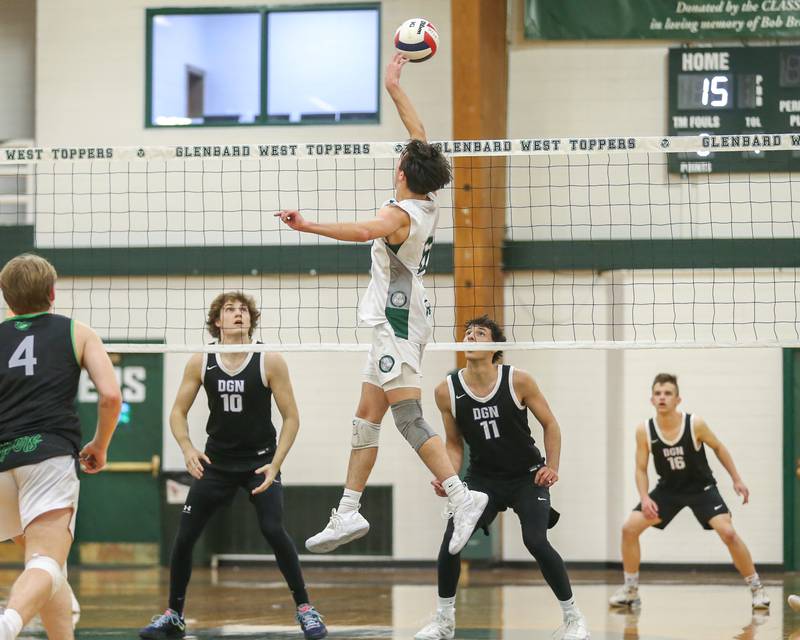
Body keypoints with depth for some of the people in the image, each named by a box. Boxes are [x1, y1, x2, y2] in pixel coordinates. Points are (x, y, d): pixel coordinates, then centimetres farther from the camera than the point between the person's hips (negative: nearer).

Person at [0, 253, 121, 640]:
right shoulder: (77, 333, 16)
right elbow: (110, 395, 5)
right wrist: (100, 446, 20)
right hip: (49, 454, -3)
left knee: (43, 558, 23)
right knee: (46, 562, -16)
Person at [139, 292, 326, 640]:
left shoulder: (270, 362, -11)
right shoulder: (200, 363, -4)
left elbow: (291, 417, -7)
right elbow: (178, 412, 3)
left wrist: (275, 465, -17)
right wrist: (188, 449, -15)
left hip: (260, 460, -3)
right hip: (215, 461, 3)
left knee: (273, 530, -21)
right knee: (184, 536, -1)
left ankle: (304, 608, -6)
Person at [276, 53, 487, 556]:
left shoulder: (401, 213, -16)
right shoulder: (430, 205, 8)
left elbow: (366, 231, -39)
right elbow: (421, 137, 19)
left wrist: (308, 226, -46)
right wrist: (394, 87, 25)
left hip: (397, 322, -10)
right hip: (400, 322, 10)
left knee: (408, 419, -15)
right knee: (367, 417, 11)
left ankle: (462, 496, -23)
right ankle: (348, 513, 12)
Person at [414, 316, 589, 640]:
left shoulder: (518, 380, -15)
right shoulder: (447, 391, -9)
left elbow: (550, 424, -2)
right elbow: (454, 443, 4)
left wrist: (552, 466, -13)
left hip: (528, 476, -2)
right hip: (482, 477, 2)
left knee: (536, 541, -20)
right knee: (451, 539, -15)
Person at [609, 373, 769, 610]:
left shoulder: (695, 424, -22)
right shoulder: (644, 431, -16)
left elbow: (718, 448, -2)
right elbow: (641, 469, -5)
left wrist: (736, 479, -1)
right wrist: (645, 498, -21)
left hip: (701, 488, -3)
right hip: (669, 489, 3)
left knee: (728, 533, -19)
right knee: (629, 528, -9)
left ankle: (757, 588, -4)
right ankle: (630, 590, 7)